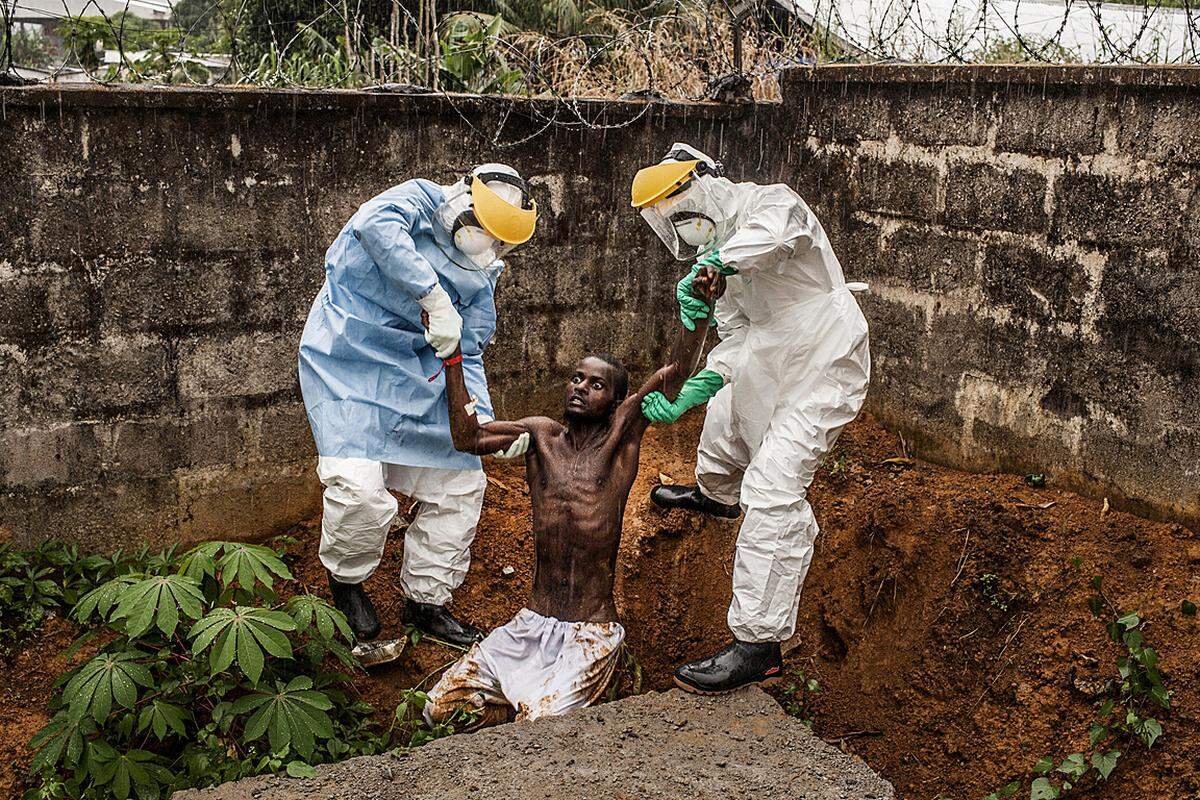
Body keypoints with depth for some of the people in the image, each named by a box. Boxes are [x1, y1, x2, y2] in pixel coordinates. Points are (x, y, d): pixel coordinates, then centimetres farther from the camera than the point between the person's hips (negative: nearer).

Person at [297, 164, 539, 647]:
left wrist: (483, 422, -8)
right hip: (349, 359, -7)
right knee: (360, 487, -23)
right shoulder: (421, 200, -8)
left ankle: (426, 600, 24)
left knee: (461, 481, 6)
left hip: (415, 374, 7)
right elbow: (377, 223, -32)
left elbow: (467, 355, 10)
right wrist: (436, 299, -38)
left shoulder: (480, 280, 10)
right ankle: (346, 580, 10)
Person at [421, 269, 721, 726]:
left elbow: (675, 374, -16)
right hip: (529, 625, 4)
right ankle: (527, 695, 18)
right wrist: (452, 355, -9)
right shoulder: (541, 435, 6)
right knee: (441, 708, -4)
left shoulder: (621, 432, -3)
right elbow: (468, 437, -5)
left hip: (591, 635, -4)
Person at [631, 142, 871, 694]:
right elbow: (736, 339, 7)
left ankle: (758, 644, -17)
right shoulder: (722, 246, 11)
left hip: (822, 368, -10)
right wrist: (685, 399, -4)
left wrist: (712, 265, -46)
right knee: (726, 412, 36)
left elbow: (782, 224, -43)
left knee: (772, 490, -19)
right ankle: (715, 494, 70)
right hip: (772, 360, 10)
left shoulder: (769, 202, -15)